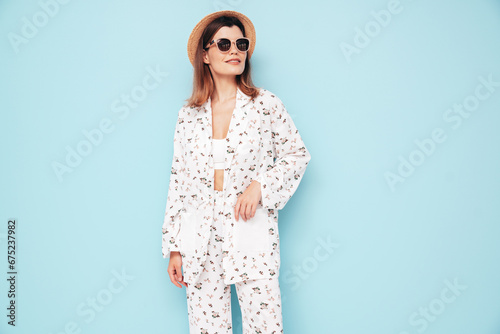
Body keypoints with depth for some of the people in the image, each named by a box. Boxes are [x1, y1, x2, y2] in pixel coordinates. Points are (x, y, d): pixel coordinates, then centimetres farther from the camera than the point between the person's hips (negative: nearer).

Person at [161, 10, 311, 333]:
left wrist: (260, 184, -11)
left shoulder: (266, 105, 1)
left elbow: (298, 155, 7)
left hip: (252, 235, -1)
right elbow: (178, 181, 8)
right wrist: (174, 248, 7)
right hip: (201, 240, 2)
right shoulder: (189, 115, 6)